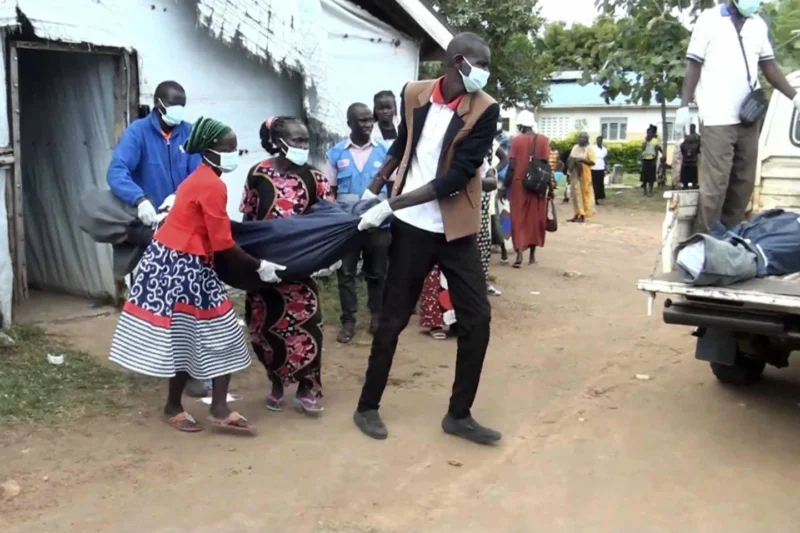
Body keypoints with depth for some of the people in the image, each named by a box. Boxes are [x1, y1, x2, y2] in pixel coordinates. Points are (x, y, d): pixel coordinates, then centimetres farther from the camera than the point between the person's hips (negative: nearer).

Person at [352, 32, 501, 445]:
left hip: (456, 229, 0)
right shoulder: (414, 94, -3)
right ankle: (367, 406, 22)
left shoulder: (485, 110, -10)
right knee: (393, 318, 5)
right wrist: (372, 190, 18)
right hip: (413, 227, 0)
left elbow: (456, 177, -18)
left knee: (477, 318, -1)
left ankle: (459, 415, 16)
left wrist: (390, 205, -20)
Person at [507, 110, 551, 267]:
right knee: (535, 218, 10)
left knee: (519, 219, 2)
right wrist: (550, 186, 2)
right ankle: (532, 255, 15)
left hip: (519, 184, -1)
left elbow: (512, 166, -6)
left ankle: (519, 255, -11)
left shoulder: (516, 140, -3)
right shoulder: (543, 140, -1)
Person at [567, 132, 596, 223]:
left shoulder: (589, 149, -4)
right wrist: (571, 161, -1)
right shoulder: (575, 147, 13)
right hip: (574, 174, 6)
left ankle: (583, 215, -1)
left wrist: (582, 160, -19)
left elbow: (592, 162, -10)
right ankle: (577, 214, 12)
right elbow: (570, 159, 21)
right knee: (575, 193, 6)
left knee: (584, 194, -3)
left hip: (584, 174, -6)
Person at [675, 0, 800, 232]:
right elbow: (693, 66, 0)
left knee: (743, 183, 6)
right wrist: (684, 106, -7)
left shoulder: (759, 24, 14)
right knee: (715, 184, -10)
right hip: (717, 118, -5)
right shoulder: (709, 19, 1)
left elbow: (769, 67, 15)